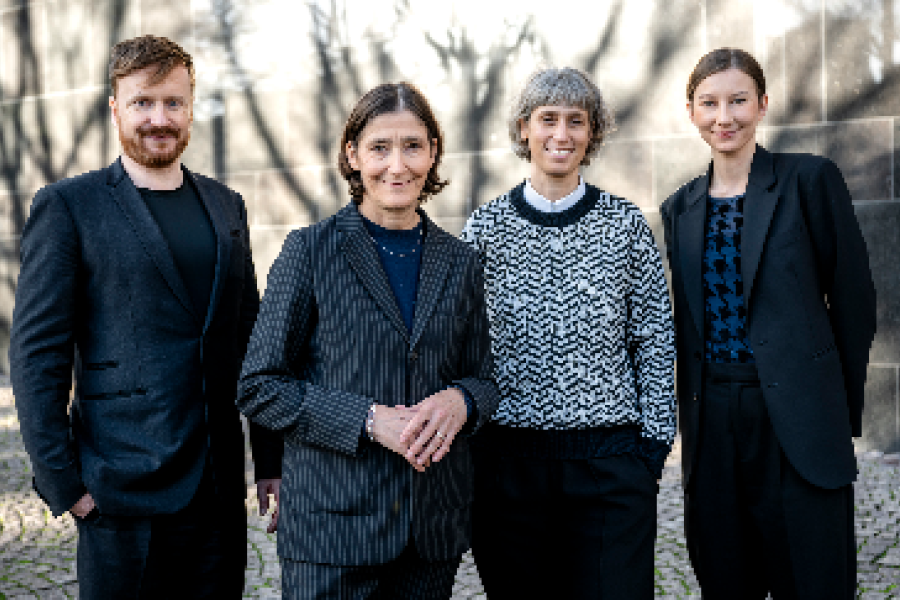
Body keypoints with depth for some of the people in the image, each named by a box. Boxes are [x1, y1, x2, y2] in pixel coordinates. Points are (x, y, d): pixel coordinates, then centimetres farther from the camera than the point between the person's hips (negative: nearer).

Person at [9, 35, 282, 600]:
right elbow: (36, 352, -6)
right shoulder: (68, 207, -3)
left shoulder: (226, 206, 12)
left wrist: (273, 460, 9)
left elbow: (252, 341, 13)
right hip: (124, 491, -4)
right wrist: (63, 484, -10)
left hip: (222, 490, 5)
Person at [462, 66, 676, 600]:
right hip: (510, 458, 0)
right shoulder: (486, 228, 3)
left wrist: (656, 439, 2)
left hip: (611, 457, 0)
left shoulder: (626, 224, 3)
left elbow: (655, 339, 6)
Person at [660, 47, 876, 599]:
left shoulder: (810, 179, -2)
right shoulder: (681, 208, 12)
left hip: (798, 420, -4)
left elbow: (853, 299, -1)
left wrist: (846, 406, 2)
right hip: (711, 418, 4)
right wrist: (691, 410, 12)